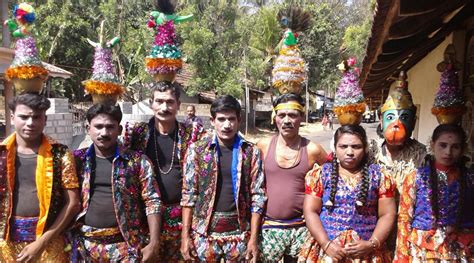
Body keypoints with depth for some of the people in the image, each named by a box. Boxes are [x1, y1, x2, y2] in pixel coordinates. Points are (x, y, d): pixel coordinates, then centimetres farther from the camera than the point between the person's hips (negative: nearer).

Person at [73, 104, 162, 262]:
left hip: (126, 244, -1)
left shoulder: (138, 161, -3)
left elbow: (152, 202, -5)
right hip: (86, 244, 2)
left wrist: (154, 243, -10)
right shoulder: (77, 160, 3)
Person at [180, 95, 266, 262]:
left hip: (239, 232, 0)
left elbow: (258, 196, -1)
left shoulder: (251, 152, -1)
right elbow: (189, 193, -1)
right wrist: (185, 235, -4)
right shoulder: (197, 149, -2)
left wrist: (253, 238, -5)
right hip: (205, 231, 0)